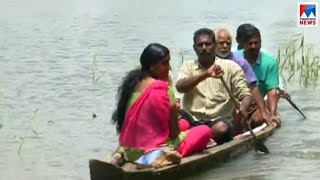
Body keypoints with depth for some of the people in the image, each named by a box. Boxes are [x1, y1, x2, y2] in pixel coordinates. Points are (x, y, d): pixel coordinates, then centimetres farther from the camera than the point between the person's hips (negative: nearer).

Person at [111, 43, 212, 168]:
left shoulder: (133, 82, 4)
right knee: (205, 131, 5)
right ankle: (164, 154, -8)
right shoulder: (161, 88, -19)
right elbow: (174, 132, -14)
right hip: (153, 150, -8)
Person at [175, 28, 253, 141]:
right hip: (192, 121, 0)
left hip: (220, 120, 0)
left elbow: (245, 94, 3)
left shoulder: (231, 67, 8)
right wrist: (206, 74, -24)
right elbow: (180, 87, -9)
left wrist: (243, 108, -22)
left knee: (222, 128, -35)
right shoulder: (188, 67, 11)